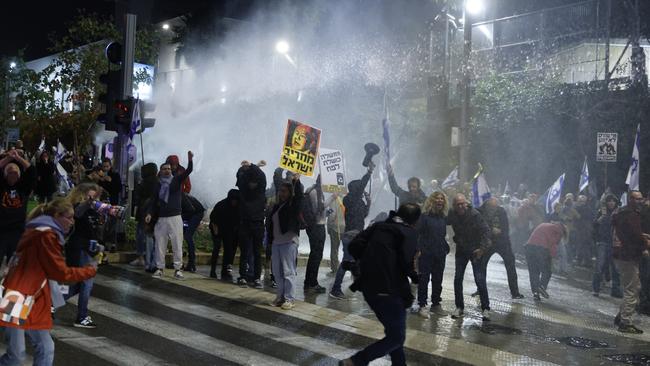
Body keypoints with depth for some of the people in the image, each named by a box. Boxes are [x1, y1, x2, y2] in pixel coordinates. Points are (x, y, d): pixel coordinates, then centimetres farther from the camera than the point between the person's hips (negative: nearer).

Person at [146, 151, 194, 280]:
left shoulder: (176, 180, 6)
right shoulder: (157, 185, 12)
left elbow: (188, 171, -8)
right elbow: (155, 202, 15)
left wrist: (190, 160, -24)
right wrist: (150, 213, -1)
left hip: (175, 217, -2)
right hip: (161, 219, 2)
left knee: (177, 244, -4)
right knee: (160, 245, 3)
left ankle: (177, 269, 1)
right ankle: (159, 268, 11)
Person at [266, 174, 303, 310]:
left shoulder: (293, 205, -1)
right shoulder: (276, 207, 17)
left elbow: (299, 195, -21)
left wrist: (296, 181, -31)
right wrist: (270, 241, 15)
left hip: (289, 242, -7)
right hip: (276, 242, 7)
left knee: (288, 271, -5)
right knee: (277, 272, 9)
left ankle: (289, 299, -1)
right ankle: (280, 296, 18)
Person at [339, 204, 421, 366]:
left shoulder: (379, 226, 13)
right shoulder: (409, 233, -2)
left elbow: (354, 246, 3)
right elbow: (405, 262, -17)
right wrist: (415, 277, 2)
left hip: (368, 287, 7)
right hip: (389, 290, -7)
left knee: (393, 330, 23)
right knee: (397, 336, 5)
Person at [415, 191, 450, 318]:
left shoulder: (443, 218, 11)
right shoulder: (425, 216, -7)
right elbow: (418, 234, -10)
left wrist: (446, 248, 9)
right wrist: (418, 249, -18)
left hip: (440, 254, 6)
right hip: (426, 253, -6)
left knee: (438, 280, 11)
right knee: (424, 279, -1)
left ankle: (436, 304, 22)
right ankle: (422, 306, 4)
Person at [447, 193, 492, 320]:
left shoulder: (474, 214, -19)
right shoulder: (452, 214, -7)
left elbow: (486, 230, -17)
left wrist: (482, 248, -21)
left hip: (475, 250, -4)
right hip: (461, 249, 4)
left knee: (480, 280, -8)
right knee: (457, 279, 3)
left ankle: (485, 308, 2)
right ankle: (459, 307, 15)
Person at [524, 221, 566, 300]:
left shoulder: (542, 225, 32)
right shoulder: (558, 231, 14)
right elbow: (554, 245, 3)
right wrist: (551, 258, 5)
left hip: (529, 246, 5)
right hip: (542, 248, -5)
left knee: (533, 272, 10)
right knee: (546, 271, 7)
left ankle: (535, 291, 3)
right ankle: (542, 286, -14)